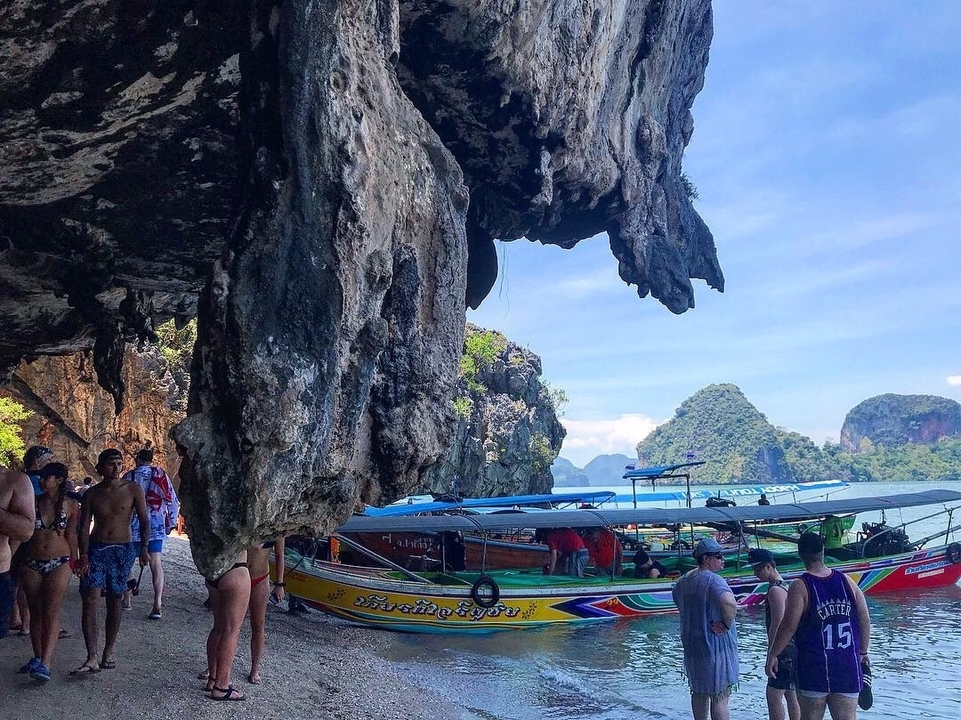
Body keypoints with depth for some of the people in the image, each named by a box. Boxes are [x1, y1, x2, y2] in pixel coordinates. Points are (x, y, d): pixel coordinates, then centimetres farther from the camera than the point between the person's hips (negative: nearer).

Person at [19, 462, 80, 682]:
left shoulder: (70, 505, -1)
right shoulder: (34, 502, 4)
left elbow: (71, 536, 6)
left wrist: (74, 561, 9)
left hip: (59, 563, -3)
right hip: (33, 563, 3)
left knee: (51, 611, -10)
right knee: (36, 612, 8)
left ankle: (44, 663, -17)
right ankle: (38, 658, 18)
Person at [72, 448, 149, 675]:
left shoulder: (133, 490, -2)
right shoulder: (91, 494, 3)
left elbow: (144, 522, 0)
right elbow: (84, 527, 1)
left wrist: (143, 549, -11)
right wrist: (84, 555, -11)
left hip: (122, 551, -1)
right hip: (95, 549, 1)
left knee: (114, 603, 7)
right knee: (89, 601, -10)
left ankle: (108, 652, 19)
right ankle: (92, 659, -10)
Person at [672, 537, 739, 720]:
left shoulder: (683, 581, 7)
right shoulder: (713, 580, -21)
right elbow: (730, 604, -39)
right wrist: (727, 624, -23)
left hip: (692, 646, 8)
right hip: (716, 647, -8)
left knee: (699, 693, 20)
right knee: (719, 699, 0)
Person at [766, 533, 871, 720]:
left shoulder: (800, 586, -11)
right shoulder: (847, 581, 3)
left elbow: (789, 626, -14)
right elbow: (865, 620, 6)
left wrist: (772, 655, -4)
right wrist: (863, 652, 19)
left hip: (814, 670, -3)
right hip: (848, 669, 4)